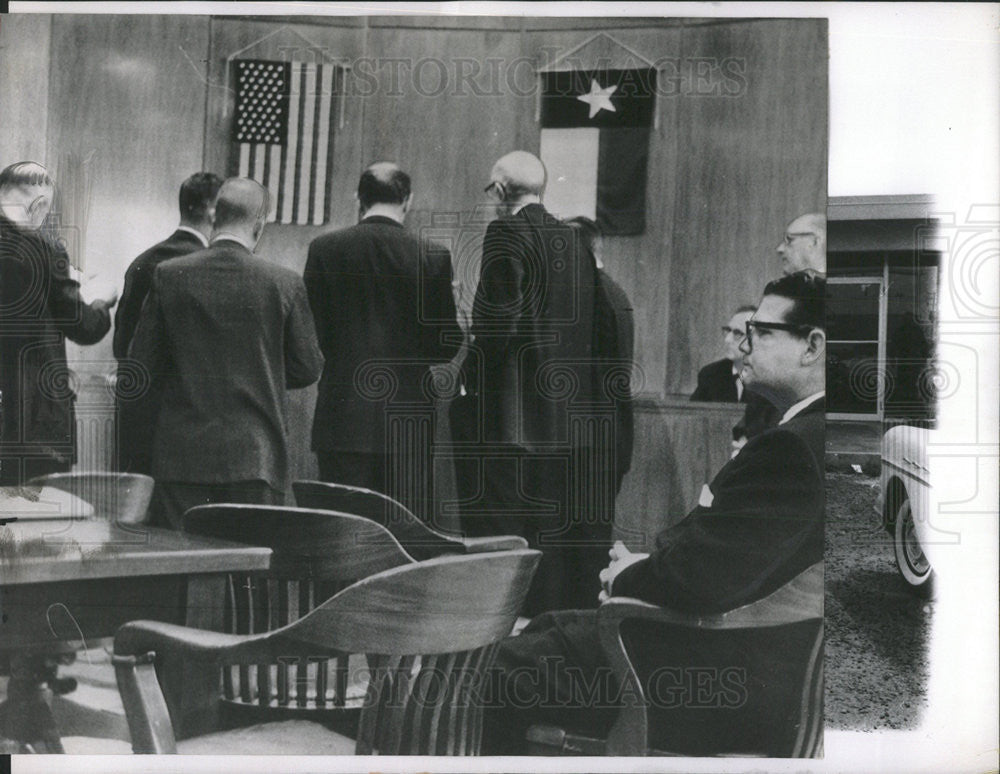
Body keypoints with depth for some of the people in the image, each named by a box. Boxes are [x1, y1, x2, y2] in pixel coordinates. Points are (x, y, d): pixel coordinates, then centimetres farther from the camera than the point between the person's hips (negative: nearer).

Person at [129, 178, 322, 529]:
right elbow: (307, 369, 2)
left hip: (182, 451, 1)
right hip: (256, 456, -1)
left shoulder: (169, 275, -3)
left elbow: (142, 363, 2)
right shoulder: (284, 283, -5)